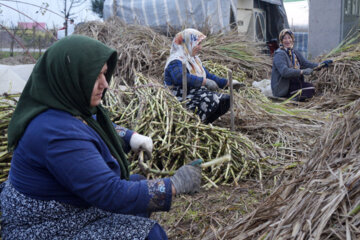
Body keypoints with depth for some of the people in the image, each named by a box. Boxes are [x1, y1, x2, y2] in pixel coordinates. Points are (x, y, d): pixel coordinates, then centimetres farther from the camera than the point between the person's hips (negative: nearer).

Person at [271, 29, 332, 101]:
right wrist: (302, 71, -32)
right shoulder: (279, 54, -14)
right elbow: (284, 71, -28)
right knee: (310, 89, -19)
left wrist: (320, 65, -3)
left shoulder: (295, 53, 14)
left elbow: (306, 64, 13)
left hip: (294, 84, 9)